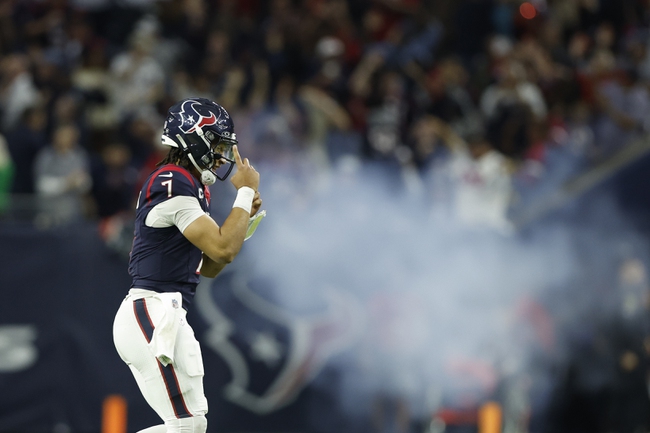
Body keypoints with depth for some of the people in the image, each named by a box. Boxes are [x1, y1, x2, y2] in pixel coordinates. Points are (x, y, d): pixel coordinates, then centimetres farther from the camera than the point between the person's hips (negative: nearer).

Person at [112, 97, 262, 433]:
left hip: (165, 317, 10)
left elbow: (209, 266, 21)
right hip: (151, 316, -10)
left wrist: (243, 216, 10)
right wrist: (246, 192, -7)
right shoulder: (173, 184, -14)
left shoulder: (189, 186, 18)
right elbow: (223, 250, -18)